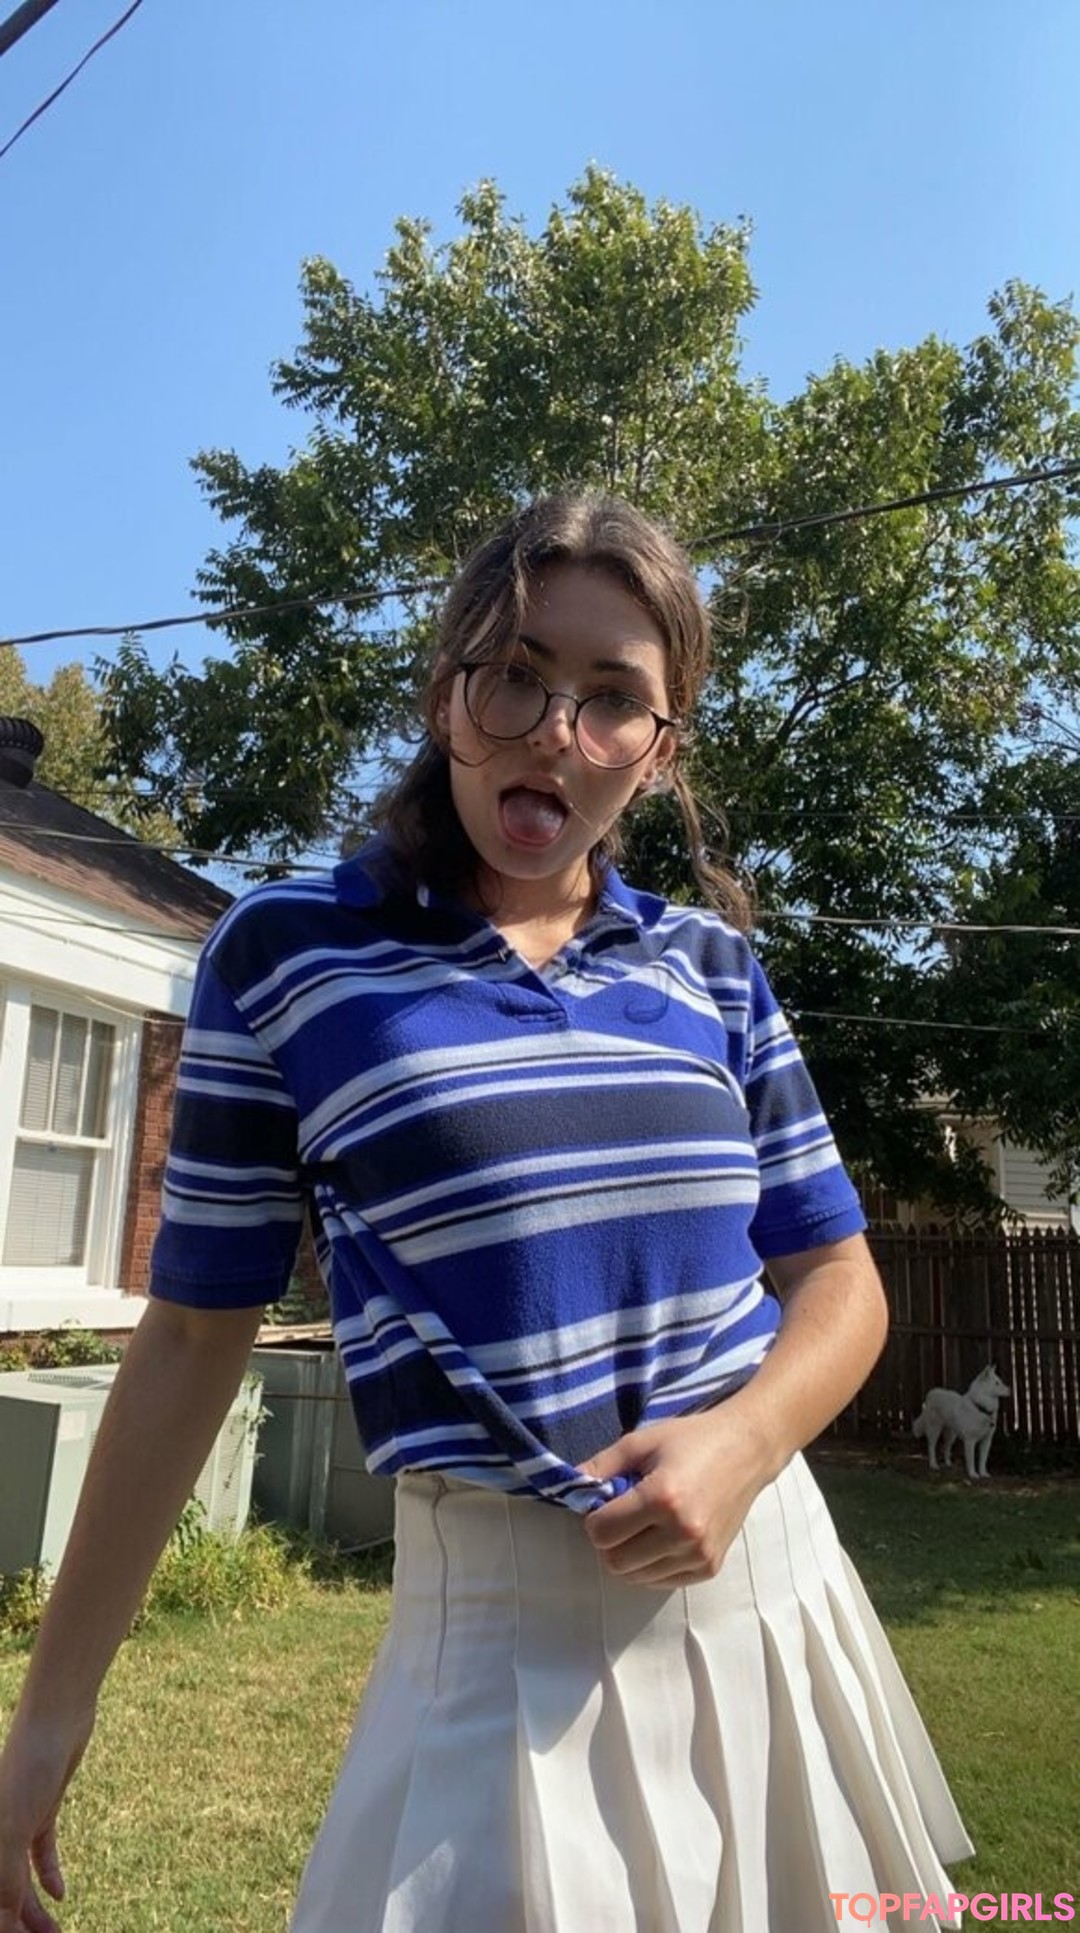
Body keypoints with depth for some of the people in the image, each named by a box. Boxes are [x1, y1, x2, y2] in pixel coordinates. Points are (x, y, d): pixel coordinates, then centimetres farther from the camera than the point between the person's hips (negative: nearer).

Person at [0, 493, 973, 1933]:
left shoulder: (709, 961, 2)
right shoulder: (286, 951, -6)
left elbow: (840, 1281, 6)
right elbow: (194, 1336, -2)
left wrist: (744, 1440, -15)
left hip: (775, 1589, 5)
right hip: (503, 1634, -4)